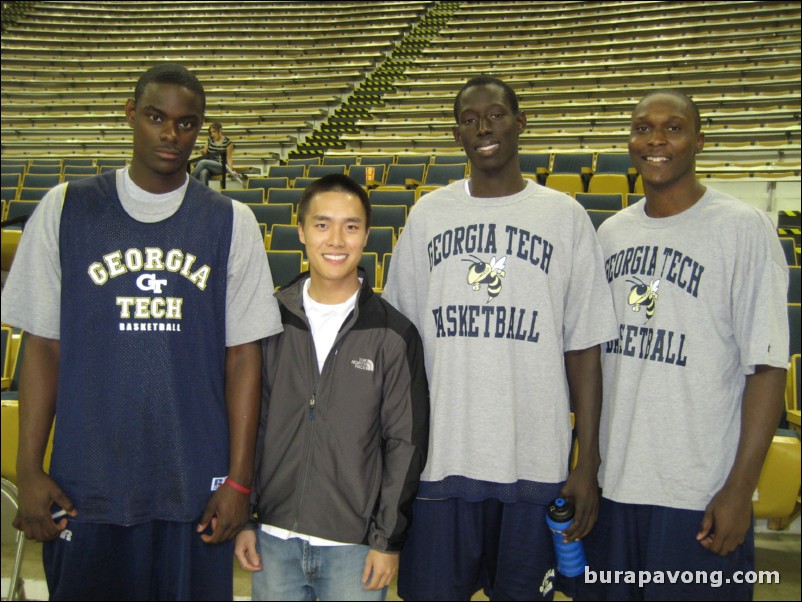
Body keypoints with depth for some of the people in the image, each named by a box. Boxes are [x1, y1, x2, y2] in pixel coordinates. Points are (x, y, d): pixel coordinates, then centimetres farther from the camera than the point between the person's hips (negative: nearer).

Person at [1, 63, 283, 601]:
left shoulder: (231, 222, 2)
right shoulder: (65, 209, 3)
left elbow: (243, 355, 1)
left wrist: (239, 479, -3)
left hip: (197, 487, 0)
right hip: (85, 483, 0)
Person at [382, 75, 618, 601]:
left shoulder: (565, 216, 1)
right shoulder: (427, 215, 5)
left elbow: (584, 349, 0)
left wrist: (588, 464, -3)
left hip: (536, 464, -1)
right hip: (437, 459, 1)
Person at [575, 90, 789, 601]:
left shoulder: (742, 228, -9)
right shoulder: (612, 232, 8)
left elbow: (767, 367, -11)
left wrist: (740, 487, -15)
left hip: (699, 497, -5)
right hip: (610, 483, 5)